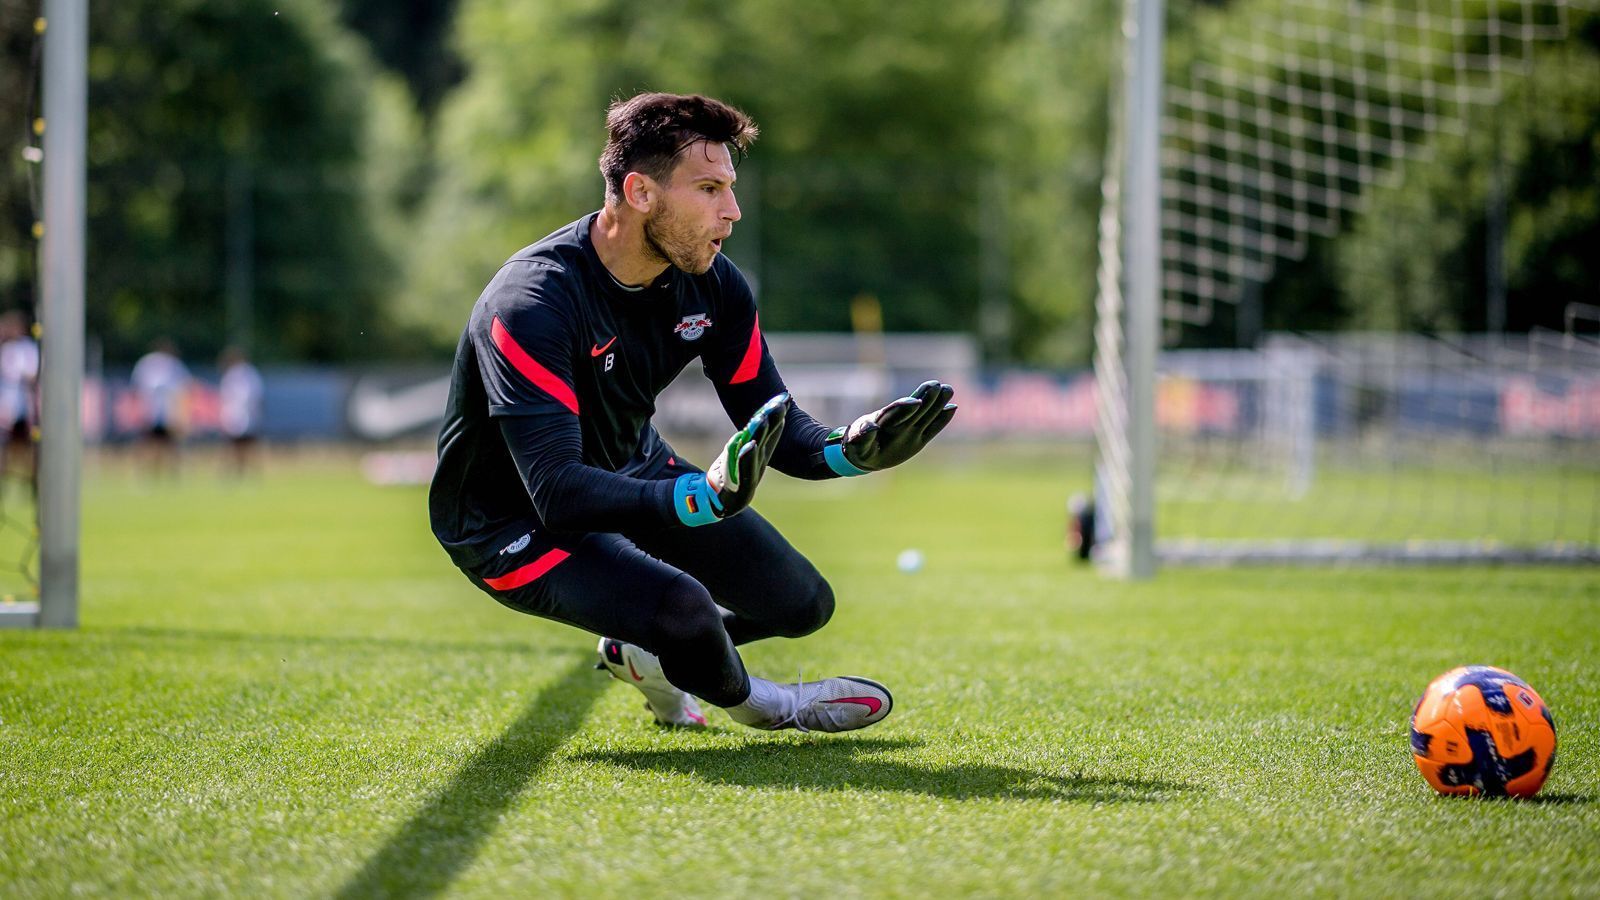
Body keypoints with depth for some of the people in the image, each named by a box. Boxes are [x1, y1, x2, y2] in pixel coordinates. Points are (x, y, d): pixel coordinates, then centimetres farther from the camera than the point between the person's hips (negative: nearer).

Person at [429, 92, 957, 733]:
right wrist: (703, 497, -55)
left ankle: (643, 653, 32)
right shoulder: (533, 302, -34)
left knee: (803, 604, 6)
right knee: (684, 608, -32)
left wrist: (849, 449, -27)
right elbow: (557, 493, -41)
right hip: (515, 522, -8)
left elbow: (774, 428, -3)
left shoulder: (712, 284, -10)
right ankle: (742, 699, 4)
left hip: (633, 473, 8)